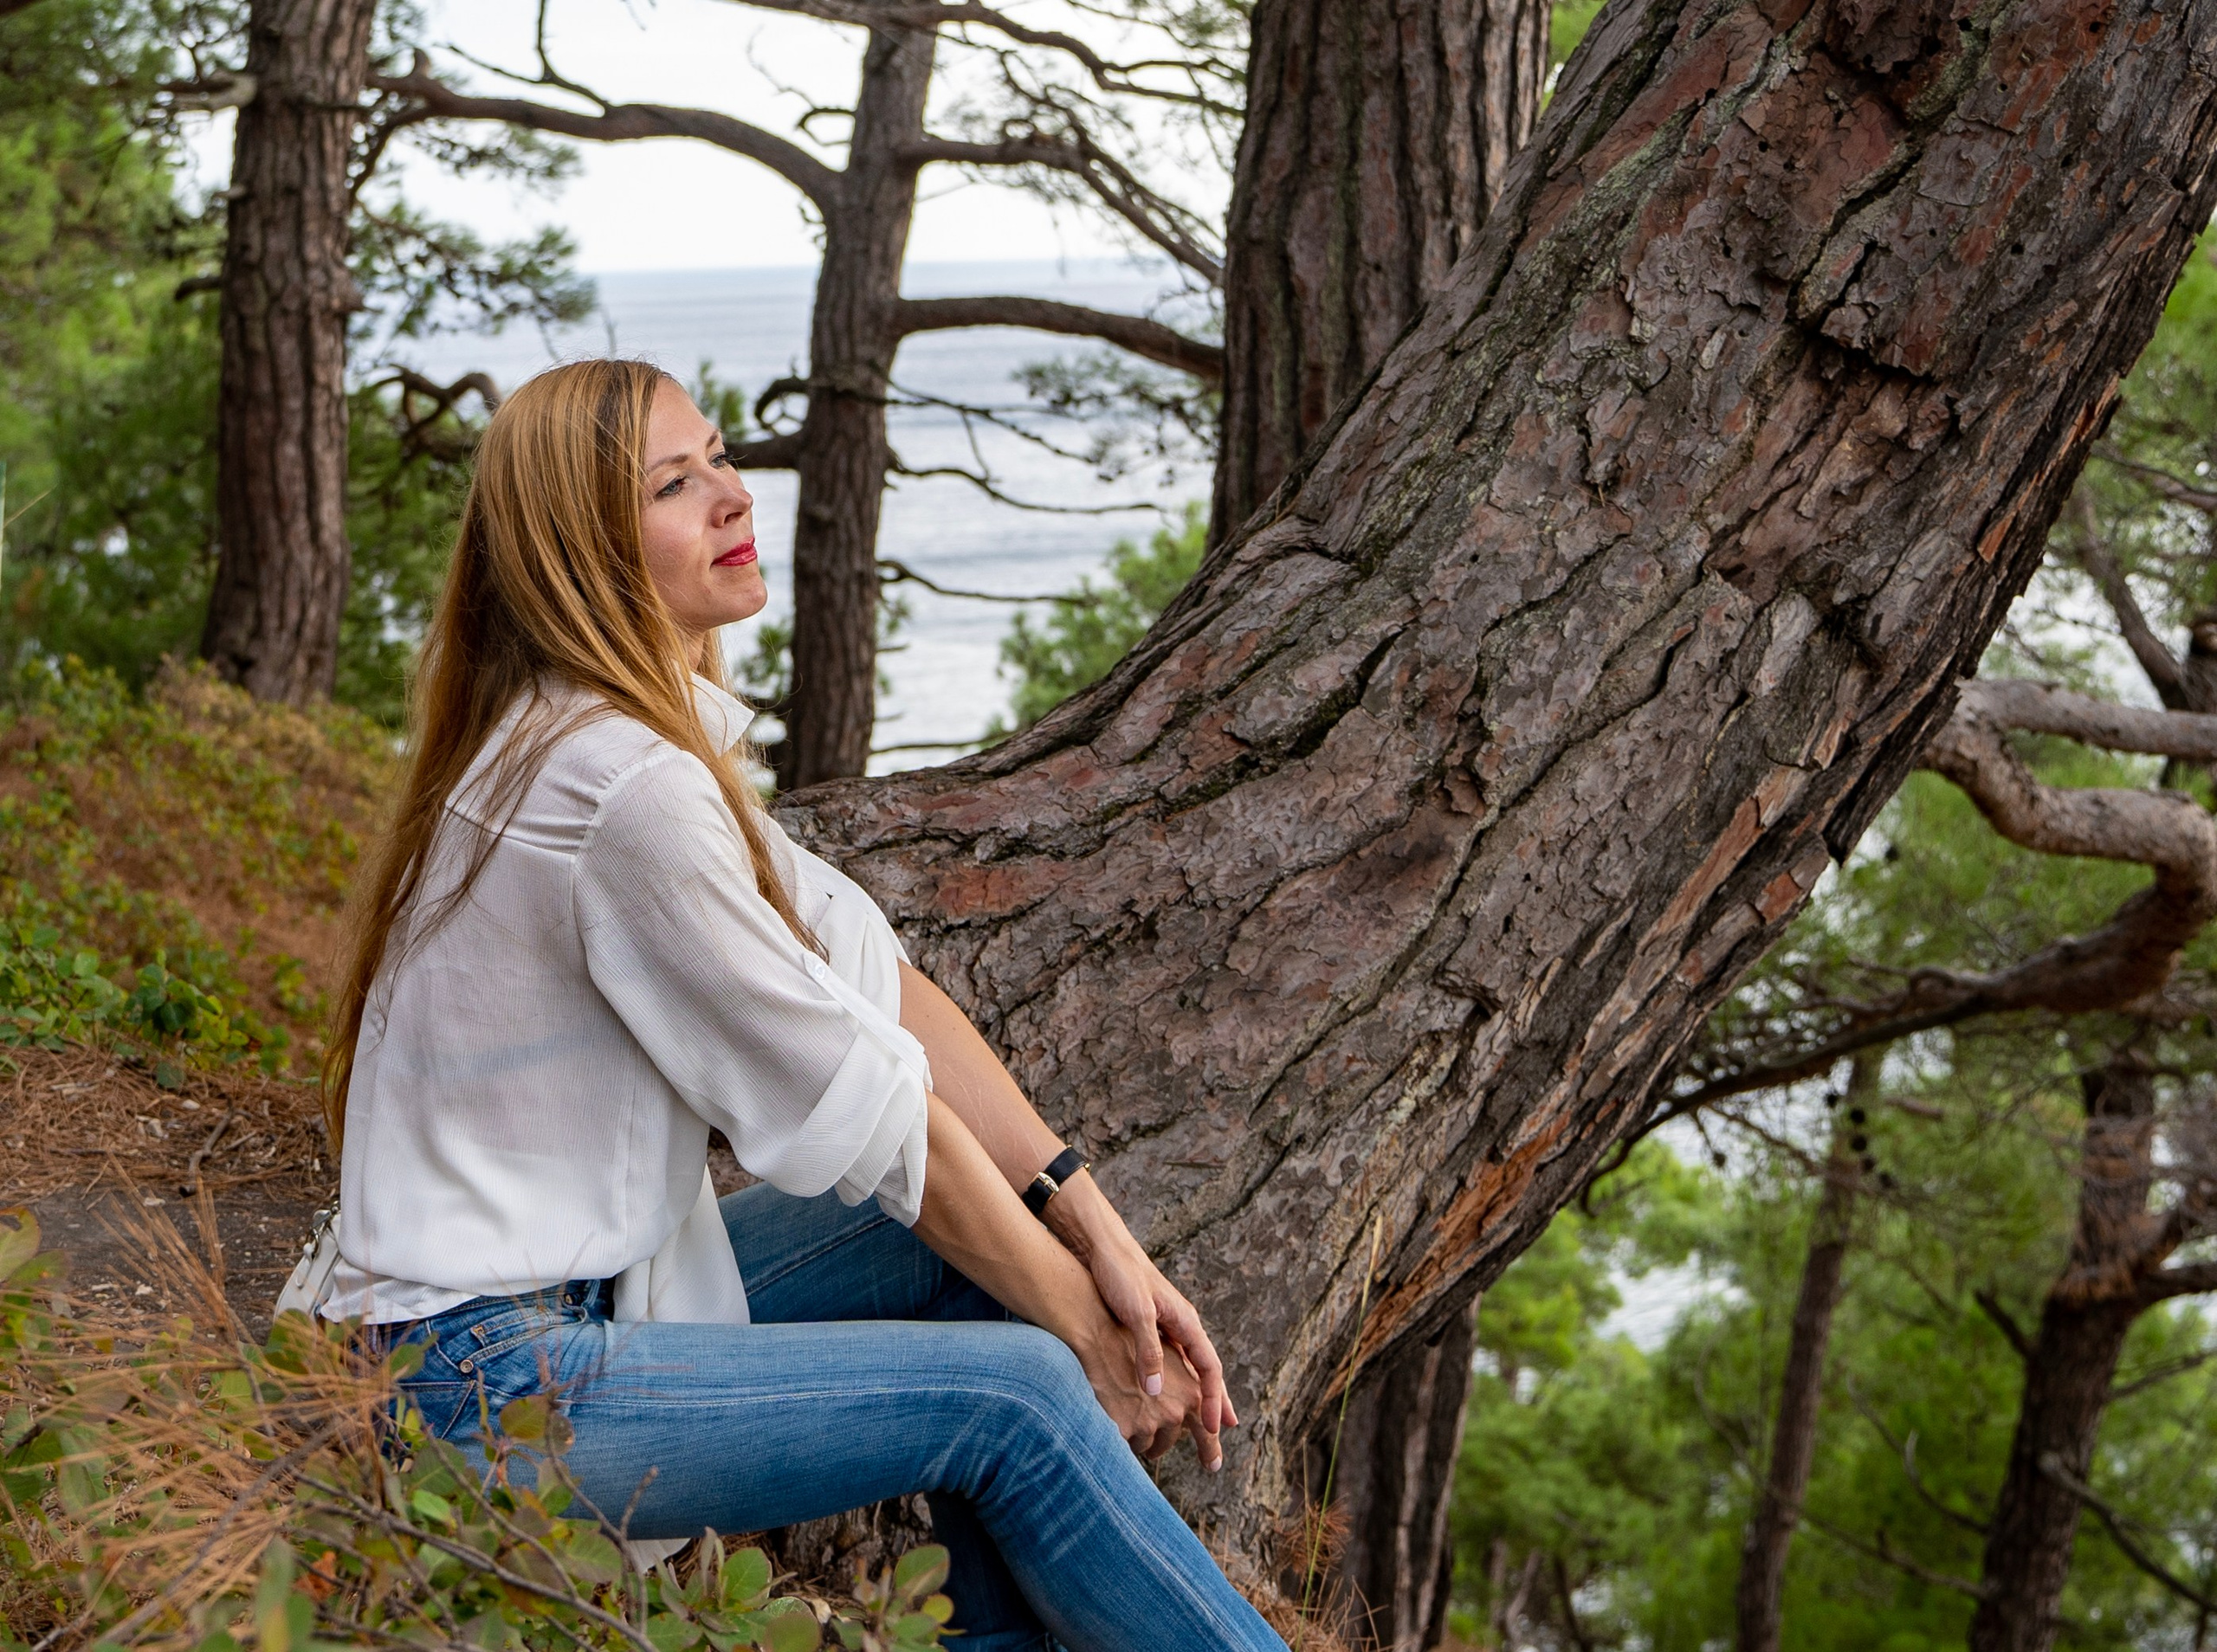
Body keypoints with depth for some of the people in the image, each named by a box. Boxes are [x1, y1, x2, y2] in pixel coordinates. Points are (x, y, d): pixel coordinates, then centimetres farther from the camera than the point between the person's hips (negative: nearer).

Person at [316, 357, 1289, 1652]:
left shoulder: (666, 733, 7)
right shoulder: (624, 787, -24)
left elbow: (877, 976, 2)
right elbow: (862, 1109, -18)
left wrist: (1099, 1238, -4)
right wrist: (1087, 1331, -8)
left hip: (587, 1283, 10)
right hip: (480, 1381, -10)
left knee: (985, 1233, 6)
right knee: (1010, 1393, -14)